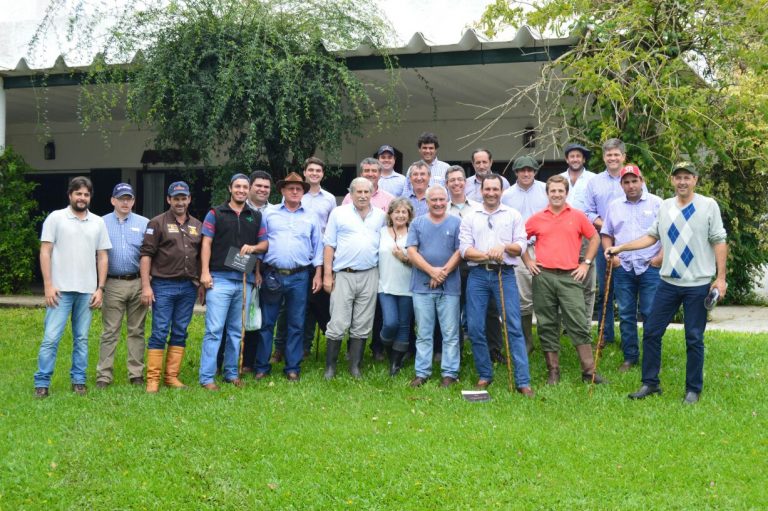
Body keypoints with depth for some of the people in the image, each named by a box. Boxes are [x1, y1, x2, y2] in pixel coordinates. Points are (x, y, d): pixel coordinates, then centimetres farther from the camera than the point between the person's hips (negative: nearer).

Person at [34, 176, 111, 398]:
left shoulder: (98, 222, 10)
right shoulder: (56, 218, 1)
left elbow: (102, 257, 11)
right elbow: (45, 252, -2)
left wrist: (100, 288, 3)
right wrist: (48, 285, -9)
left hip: (87, 291, 3)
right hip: (60, 289, -3)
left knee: (82, 338, 8)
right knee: (51, 337, -6)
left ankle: (79, 381, 16)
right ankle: (42, 383, 0)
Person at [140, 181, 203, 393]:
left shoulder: (197, 226, 14)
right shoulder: (158, 223, 0)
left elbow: (202, 257, 18)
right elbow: (146, 255, -5)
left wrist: (201, 284, 12)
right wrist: (146, 286, -12)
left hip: (188, 287, 5)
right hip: (163, 286, -4)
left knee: (180, 334, 7)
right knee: (159, 333, -4)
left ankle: (172, 376, 14)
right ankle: (153, 379, -1)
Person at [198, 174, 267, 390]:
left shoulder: (256, 217, 15)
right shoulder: (216, 213, 4)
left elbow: (264, 243, 17)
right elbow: (206, 244, -1)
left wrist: (253, 248, -5)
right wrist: (205, 272, -11)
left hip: (245, 281, 4)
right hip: (219, 279, -4)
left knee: (237, 330, 10)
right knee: (214, 329, -7)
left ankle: (232, 373, 19)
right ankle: (207, 377, -6)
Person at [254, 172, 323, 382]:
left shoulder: (311, 217, 10)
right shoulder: (269, 214, 6)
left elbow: (318, 247, 11)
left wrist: (318, 274, 3)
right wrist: (257, 272, -1)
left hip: (299, 277, 1)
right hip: (271, 275, -1)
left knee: (296, 324, 5)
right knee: (266, 322, 2)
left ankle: (293, 368, 13)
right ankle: (262, 366, 10)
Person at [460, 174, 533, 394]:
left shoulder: (513, 215, 11)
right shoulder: (470, 217, 11)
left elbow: (521, 245, 5)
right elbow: (464, 249, 1)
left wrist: (504, 246, -14)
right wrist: (486, 255, -14)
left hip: (505, 274, -1)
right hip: (477, 275, 1)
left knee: (514, 327, -7)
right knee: (475, 328, 1)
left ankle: (523, 381, -6)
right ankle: (484, 375, 16)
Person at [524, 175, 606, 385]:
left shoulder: (577, 216, 6)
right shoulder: (537, 219, 7)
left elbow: (594, 238, 14)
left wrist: (586, 263, 7)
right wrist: (527, 261, 8)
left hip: (570, 277, -1)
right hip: (543, 276, 1)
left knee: (579, 324, -6)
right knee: (547, 326, 4)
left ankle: (589, 371, -2)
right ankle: (553, 371, 12)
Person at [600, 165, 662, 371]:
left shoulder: (656, 203, 2)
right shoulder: (614, 206, 12)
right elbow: (606, 235, 17)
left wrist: (661, 256, -11)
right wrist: (610, 255, 2)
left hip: (650, 267, -3)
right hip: (623, 267, 3)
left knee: (650, 313, -3)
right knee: (626, 314, 6)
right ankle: (630, 357, 15)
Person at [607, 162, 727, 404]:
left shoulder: (708, 205, -3)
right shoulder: (665, 206, 9)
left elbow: (719, 242, -4)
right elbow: (652, 236, 15)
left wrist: (721, 278, -9)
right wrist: (620, 248, 7)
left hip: (698, 284, -4)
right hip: (668, 282, 4)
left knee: (694, 339, 3)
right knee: (651, 332, 4)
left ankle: (693, 389, 15)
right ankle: (650, 383, 17)